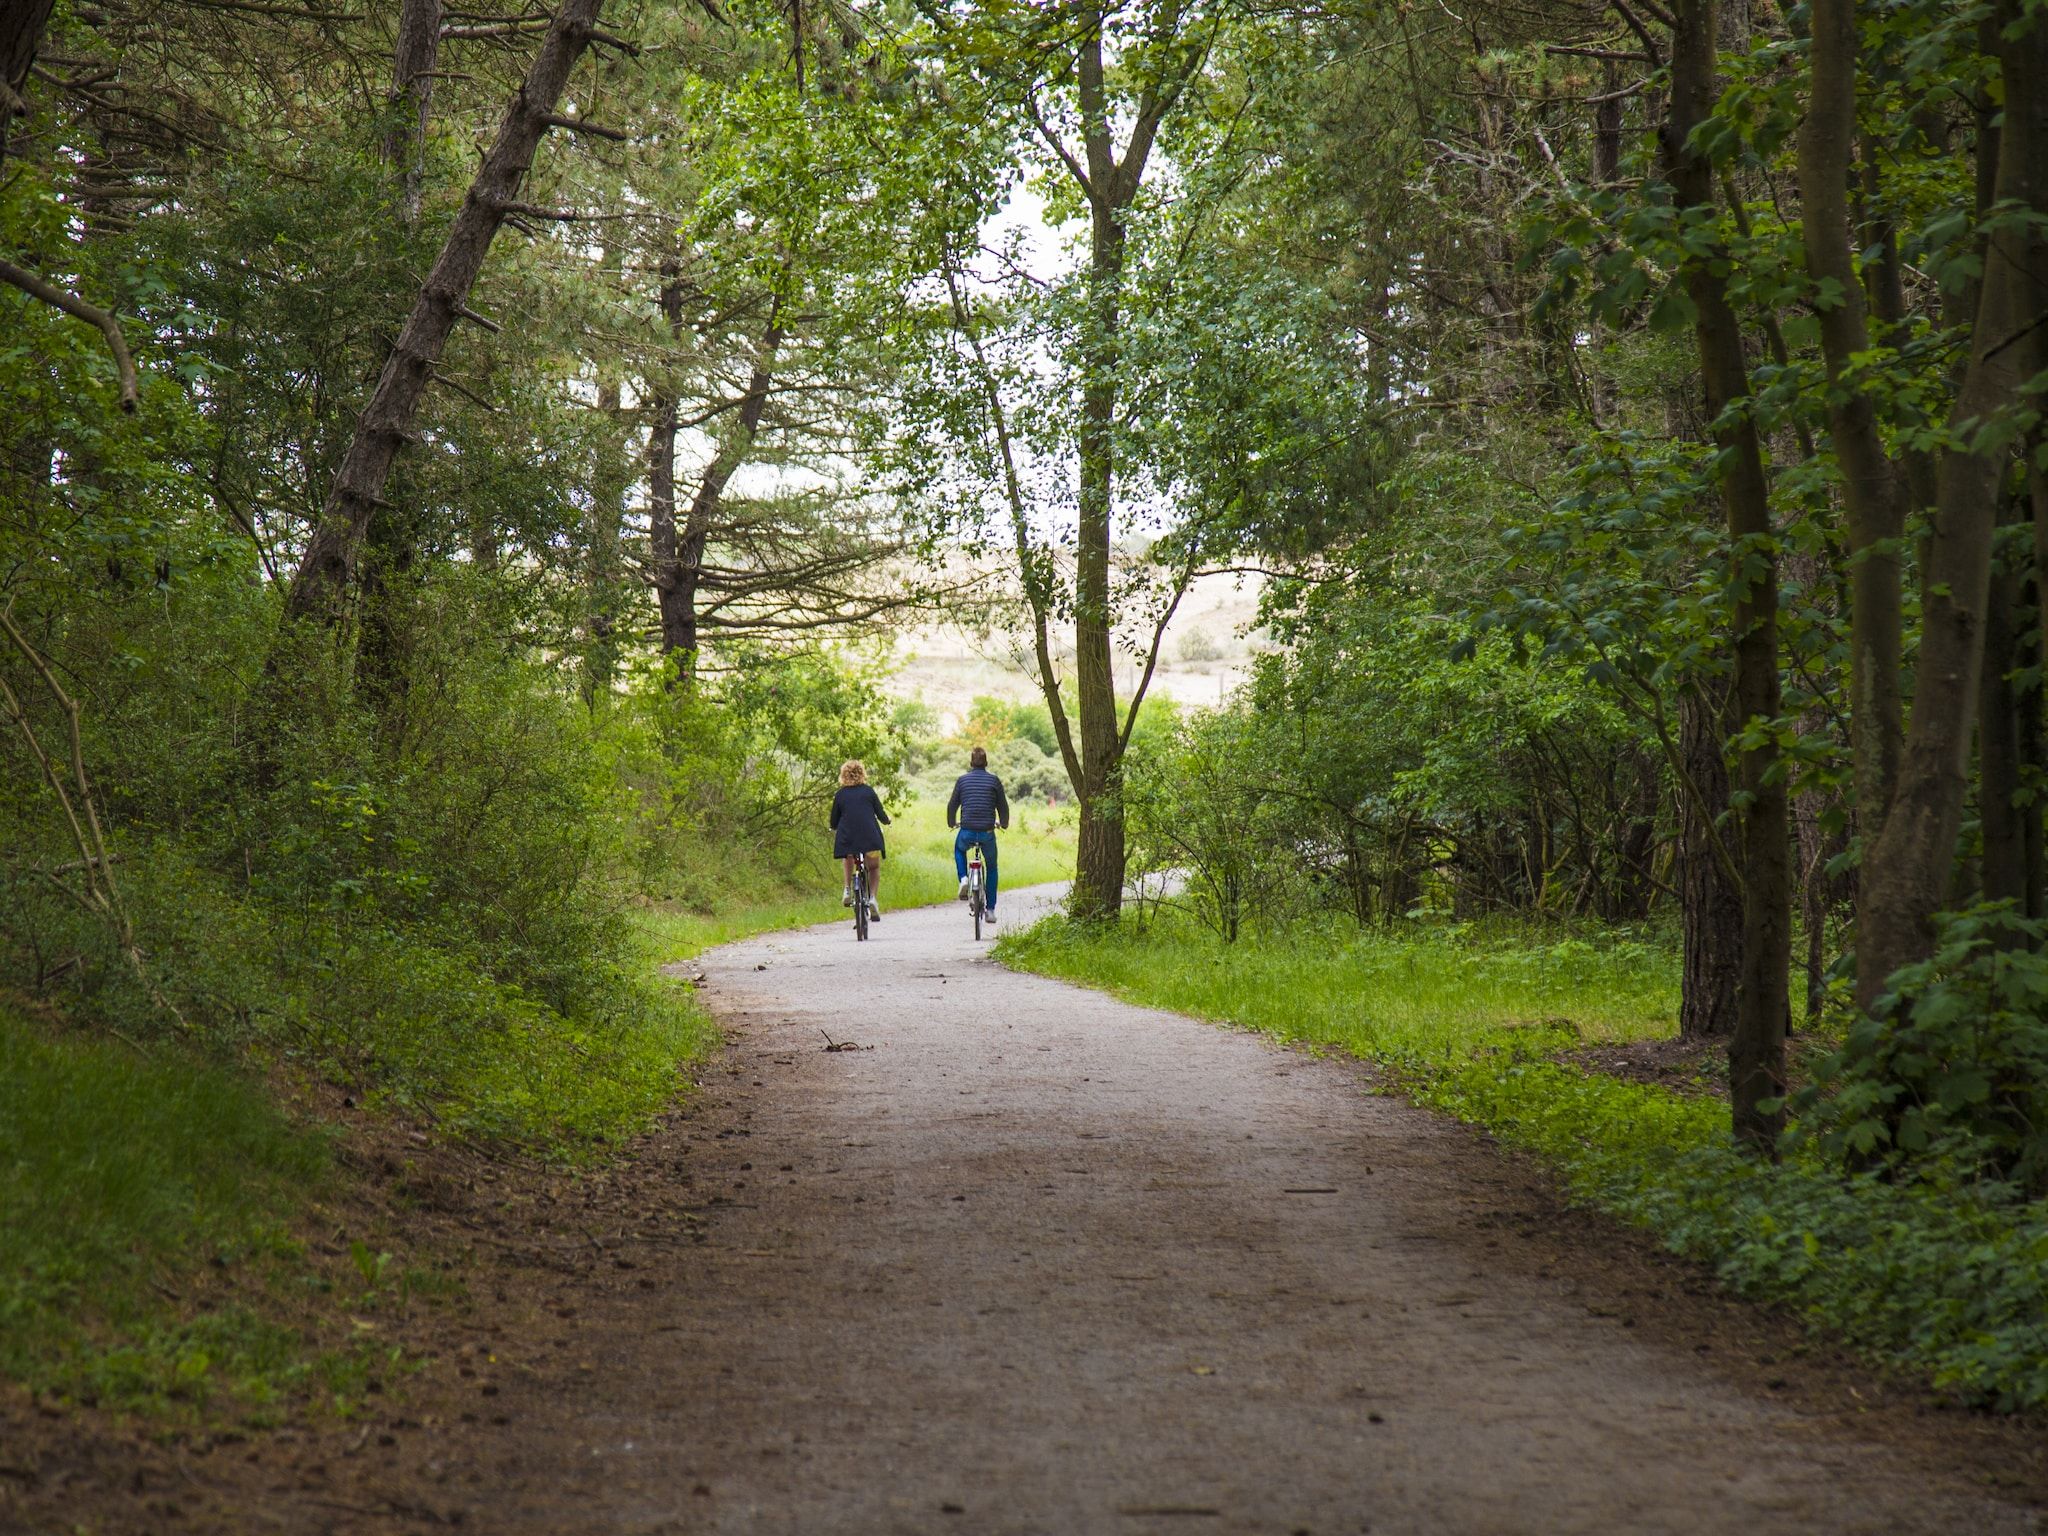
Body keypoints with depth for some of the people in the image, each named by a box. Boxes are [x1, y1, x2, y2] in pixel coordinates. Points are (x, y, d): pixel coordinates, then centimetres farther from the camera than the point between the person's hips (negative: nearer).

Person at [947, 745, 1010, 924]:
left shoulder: (962, 780, 2)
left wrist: (951, 822, 30)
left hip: (967, 831, 0)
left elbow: (952, 805, 10)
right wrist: (1004, 823, 26)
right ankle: (990, 909, 15)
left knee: (959, 849, 35)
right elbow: (1003, 805, 6)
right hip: (987, 832, 0)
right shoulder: (994, 780, 0)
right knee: (991, 869, 18)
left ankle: (963, 879, 11)